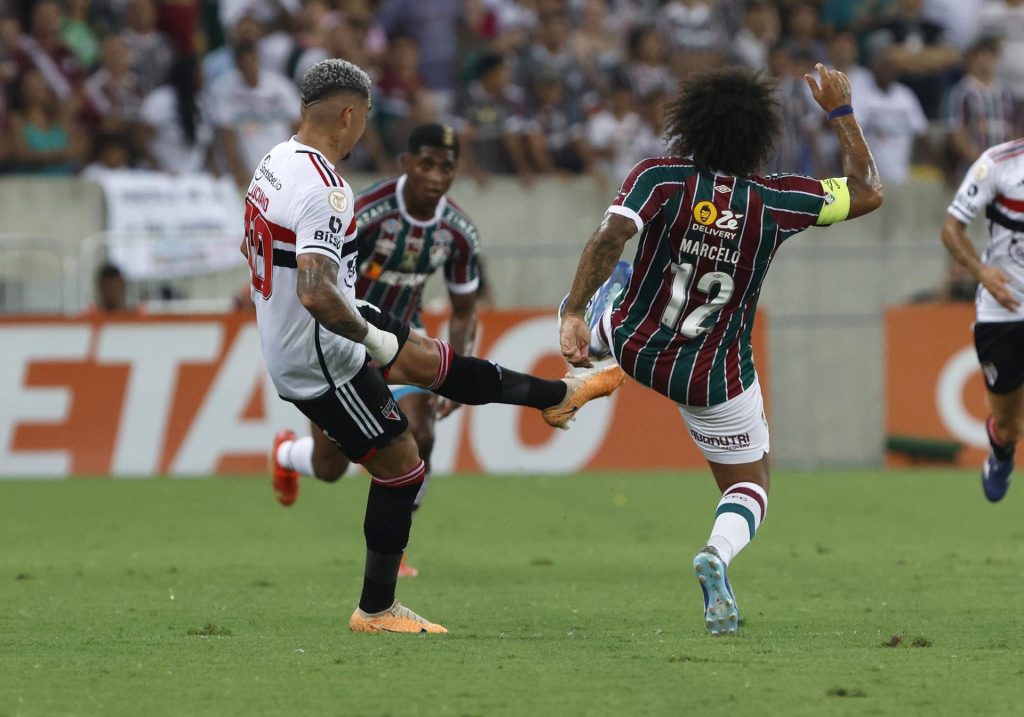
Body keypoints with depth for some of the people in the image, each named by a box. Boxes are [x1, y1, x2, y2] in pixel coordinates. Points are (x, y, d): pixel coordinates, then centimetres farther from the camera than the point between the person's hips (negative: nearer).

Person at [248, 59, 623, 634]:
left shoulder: (277, 162, 2)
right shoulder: (325, 192, -29)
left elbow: (251, 249, 18)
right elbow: (317, 292, -39)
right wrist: (371, 337, -22)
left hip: (282, 334, 9)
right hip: (319, 360, -9)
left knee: (428, 358, 22)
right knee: (400, 466, 2)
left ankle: (556, 395, 44)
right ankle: (377, 610, 12)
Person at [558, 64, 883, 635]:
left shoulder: (659, 178, -17)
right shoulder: (777, 201, -13)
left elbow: (611, 238, -31)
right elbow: (870, 192, 1)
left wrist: (574, 314, -33)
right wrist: (842, 112, 6)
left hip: (636, 349, 1)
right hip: (718, 382, -1)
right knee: (751, 487, 14)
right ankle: (718, 552, -16)